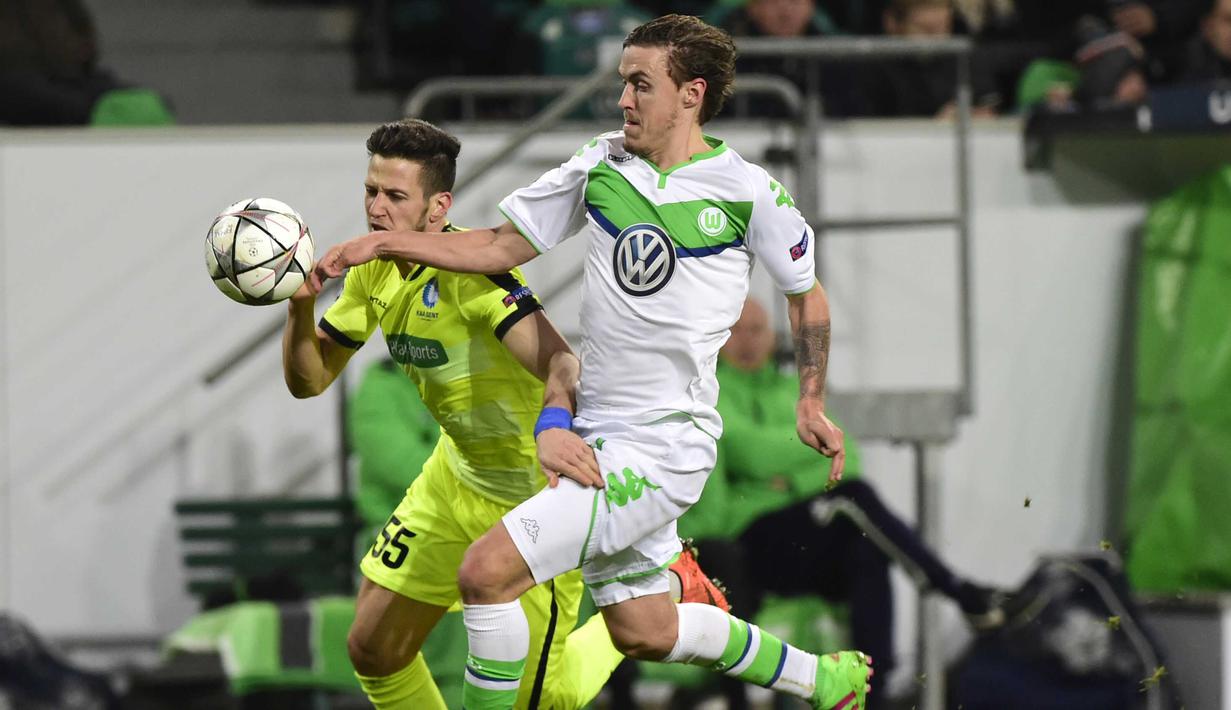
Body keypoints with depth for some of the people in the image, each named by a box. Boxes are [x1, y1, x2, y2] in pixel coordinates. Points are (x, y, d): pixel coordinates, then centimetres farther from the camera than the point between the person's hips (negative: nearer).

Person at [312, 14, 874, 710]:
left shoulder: (751, 193, -8)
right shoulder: (603, 164, 6)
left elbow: (806, 291, 8)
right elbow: (503, 245, 12)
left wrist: (812, 402, 4)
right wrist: (385, 243, 4)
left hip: (663, 448, -7)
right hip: (596, 437, 7)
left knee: (488, 571, -19)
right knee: (645, 634, 19)